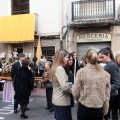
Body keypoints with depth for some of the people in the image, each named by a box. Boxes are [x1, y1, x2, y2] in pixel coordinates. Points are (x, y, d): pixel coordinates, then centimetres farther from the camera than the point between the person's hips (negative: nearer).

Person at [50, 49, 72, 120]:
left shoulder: (54, 68, 9)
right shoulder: (60, 69, -20)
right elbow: (64, 87, -26)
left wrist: (69, 89, 8)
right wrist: (72, 91, -8)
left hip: (57, 100, 9)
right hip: (62, 101, -9)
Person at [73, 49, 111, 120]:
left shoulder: (81, 72, -10)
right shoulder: (105, 74, -3)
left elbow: (75, 93, -5)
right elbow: (107, 96, 2)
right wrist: (105, 111, 15)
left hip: (84, 108, -2)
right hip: (99, 110, 2)